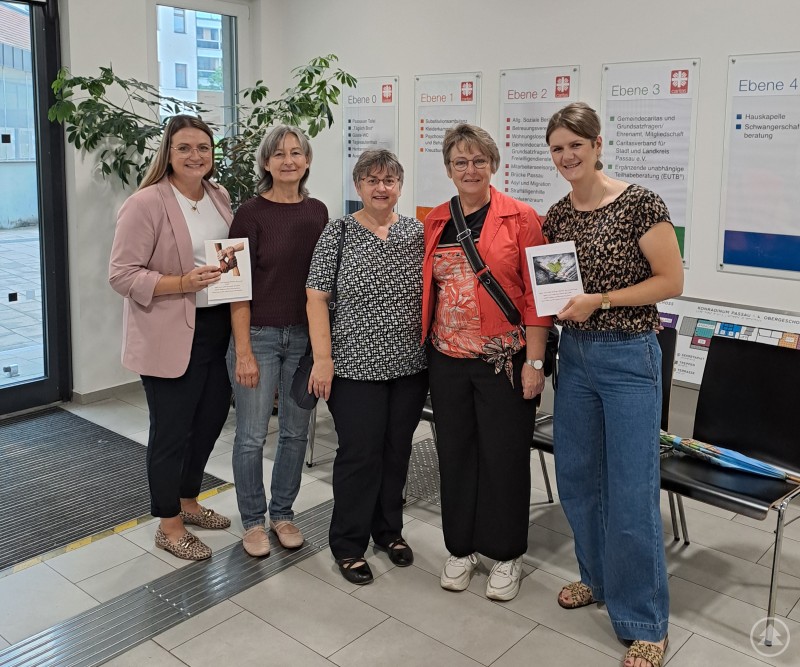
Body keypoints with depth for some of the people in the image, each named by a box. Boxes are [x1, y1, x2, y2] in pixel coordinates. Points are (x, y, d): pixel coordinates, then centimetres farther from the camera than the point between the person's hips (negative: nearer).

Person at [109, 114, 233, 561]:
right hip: (170, 336, -7)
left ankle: (188, 501, 41)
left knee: (211, 419, 18)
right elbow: (122, 275, -17)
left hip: (216, 328, 8)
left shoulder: (220, 197, 7)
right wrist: (182, 283, -26)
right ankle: (169, 525, 24)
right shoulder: (147, 203, -15)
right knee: (172, 430, 5)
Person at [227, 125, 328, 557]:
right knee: (252, 435, 3)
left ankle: (282, 514, 29)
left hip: (304, 335, 4)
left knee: (295, 431, 12)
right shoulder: (251, 213, -7)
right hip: (259, 334, -4)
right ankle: (253, 520, 23)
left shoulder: (317, 212, 6)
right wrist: (243, 351, -14)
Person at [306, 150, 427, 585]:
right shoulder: (338, 232, -4)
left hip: (410, 365, 4)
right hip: (355, 366, -3)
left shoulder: (417, 232, 6)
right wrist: (323, 358, -13)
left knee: (397, 450, 13)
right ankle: (348, 543, 19)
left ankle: (388, 529, 33)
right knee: (360, 454, 1)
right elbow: (316, 297, -7)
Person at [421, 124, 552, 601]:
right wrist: (425, 346, 10)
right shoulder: (435, 222, 9)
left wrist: (534, 361, -12)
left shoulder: (521, 218, -5)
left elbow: (536, 294, -8)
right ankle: (462, 548, 29)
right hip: (448, 360, 4)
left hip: (503, 359, -4)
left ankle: (507, 554, 23)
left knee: (504, 456, 5)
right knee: (455, 453, 12)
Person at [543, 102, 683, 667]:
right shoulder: (557, 215, 7)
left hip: (628, 358, -6)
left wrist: (598, 300, -18)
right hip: (575, 355, 6)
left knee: (631, 492, -3)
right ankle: (599, 577, 37)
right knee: (576, 477, 14)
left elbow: (672, 281, -12)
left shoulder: (639, 203, -11)